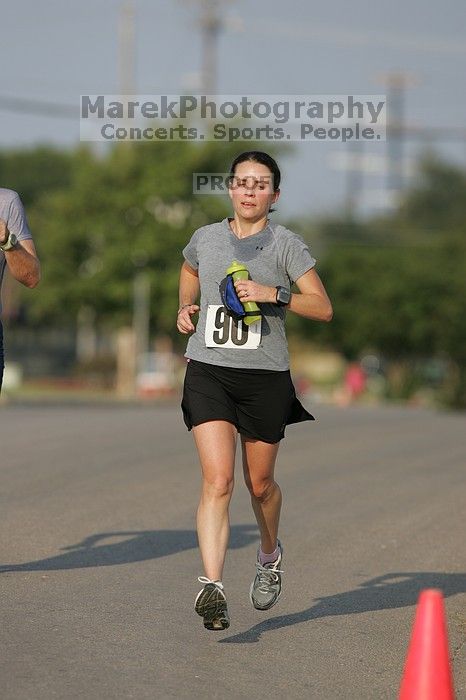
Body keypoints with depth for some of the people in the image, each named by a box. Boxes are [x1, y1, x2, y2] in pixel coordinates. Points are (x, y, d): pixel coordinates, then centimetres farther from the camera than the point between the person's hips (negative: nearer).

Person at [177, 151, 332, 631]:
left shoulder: (285, 245, -1)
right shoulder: (205, 239, 8)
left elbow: (323, 307, -5)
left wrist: (274, 294, -18)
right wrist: (185, 309, 13)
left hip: (265, 377, -1)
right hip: (208, 372, 1)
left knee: (259, 484, 13)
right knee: (217, 480, -16)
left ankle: (270, 555, 44)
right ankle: (212, 587, -25)